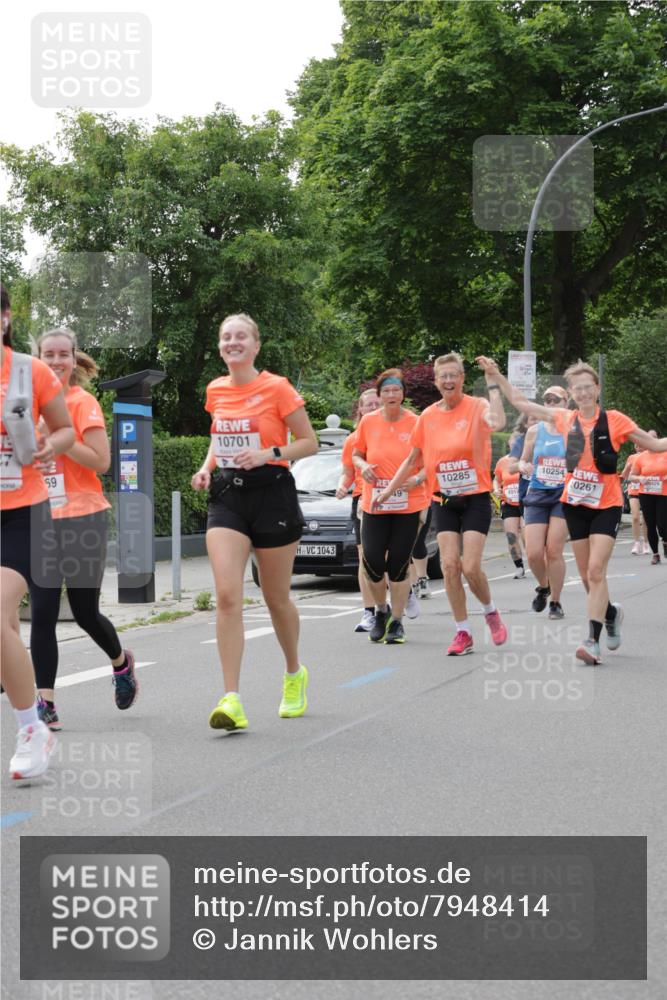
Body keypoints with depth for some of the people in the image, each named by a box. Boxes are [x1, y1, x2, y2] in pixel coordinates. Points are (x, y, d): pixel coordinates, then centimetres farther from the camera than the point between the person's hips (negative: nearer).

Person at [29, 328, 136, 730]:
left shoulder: (83, 403, -6)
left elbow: (101, 461, -16)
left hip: (82, 520, -4)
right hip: (40, 521, 5)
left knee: (85, 613, 6)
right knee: (42, 615, -4)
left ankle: (121, 662, 36)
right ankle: (45, 702, -3)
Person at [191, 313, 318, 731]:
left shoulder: (276, 388, -7)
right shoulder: (216, 391, 8)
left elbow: (309, 442, -4)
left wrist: (267, 454, -19)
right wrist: (207, 466, 6)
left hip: (272, 495, -3)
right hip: (227, 496, 3)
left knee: (276, 597, 9)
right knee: (227, 594, -14)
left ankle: (295, 674, 38)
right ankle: (232, 701, -17)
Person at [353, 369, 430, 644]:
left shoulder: (416, 423, -5)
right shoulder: (368, 421, 1)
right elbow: (356, 454, 15)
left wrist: (418, 479, -17)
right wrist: (362, 466, -7)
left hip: (408, 505, -2)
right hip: (374, 505, 2)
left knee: (398, 565, 1)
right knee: (372, 561, -7)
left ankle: (397, 622, 15)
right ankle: (381, 611, 20)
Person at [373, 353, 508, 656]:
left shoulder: (476, 407, -7)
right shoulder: (428, 416, 6)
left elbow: (497, 423, -32)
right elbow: (412, 459, 16)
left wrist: (492, 384, -28)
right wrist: (389, 489, 14)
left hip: (475, 498, -4)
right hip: (444, 500, 4)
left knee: (470, 567, -10)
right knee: (449, 565, -4)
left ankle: (490, 612, 20)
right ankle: (463, 632, 6)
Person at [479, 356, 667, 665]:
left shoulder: (614, 420, -6)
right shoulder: (564, 419, 4)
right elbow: (521, 402, 13)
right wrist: (496, 376, 11)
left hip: (606, 505, -4)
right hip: (575, 504, 4)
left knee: (596, 571, -17)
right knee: (587, 576, 9)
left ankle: (593, 640, -18)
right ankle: (610, 613, 37)